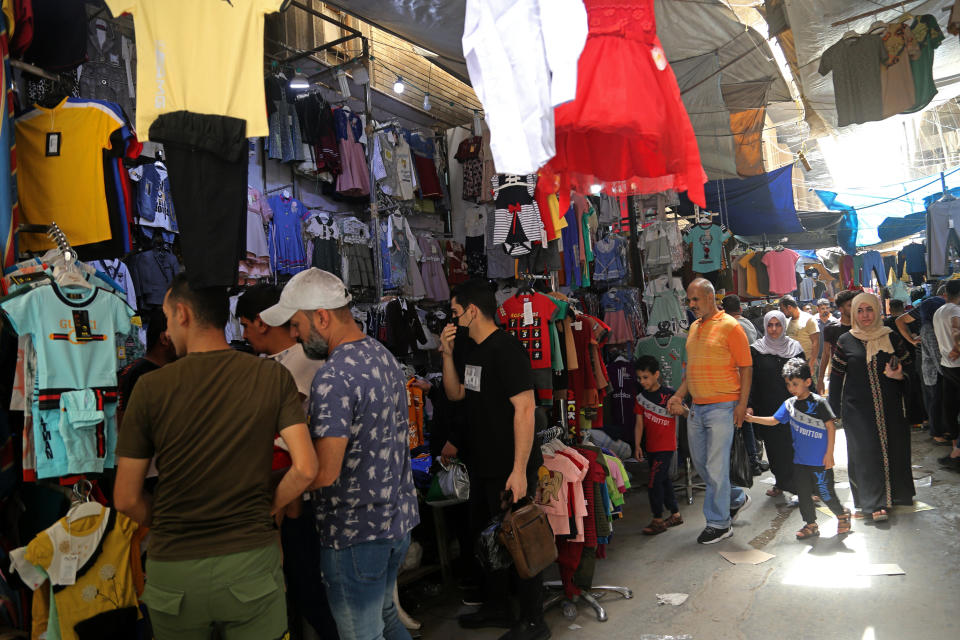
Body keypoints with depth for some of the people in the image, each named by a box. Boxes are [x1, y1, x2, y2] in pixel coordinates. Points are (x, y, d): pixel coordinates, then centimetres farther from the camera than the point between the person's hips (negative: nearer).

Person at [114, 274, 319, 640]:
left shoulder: (150, 387, -8)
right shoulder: (273, 377, -7)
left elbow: (126, 499, -3)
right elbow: (304, 468, -12)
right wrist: (271, 510, 5)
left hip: (173, 570, 1)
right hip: (251, 562, 0)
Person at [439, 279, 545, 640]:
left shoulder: (505, 348, -18)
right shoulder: (471, 351, 9)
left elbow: (525, 408, -23)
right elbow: (456, 394, 17)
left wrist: (519, 470, -25)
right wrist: (447, 354, 2)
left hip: (509, 469, -9)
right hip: (482, 465, 9)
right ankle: (497, 607, 38)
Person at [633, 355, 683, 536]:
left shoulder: (669, 394, -10)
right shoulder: (641, 397, 5)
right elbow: (639, 423, 7)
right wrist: (637, 446, 3)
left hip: (666, 446, -6)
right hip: (651, 447, 6)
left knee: (654, 482, -8)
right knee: (664, 480, 16)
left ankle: (658, 520, 4)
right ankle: (676, 514, 30)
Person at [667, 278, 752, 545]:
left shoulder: (730, 326, -7)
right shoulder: (694, 328, 14)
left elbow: (746, 367, -8)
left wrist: (742, 403, -13)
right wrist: (679, 395, 10)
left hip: (722, 407, -8)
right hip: (696, 407, 8)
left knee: (716, 466, -3)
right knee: (700, 463, 14)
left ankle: (719, 523, 10)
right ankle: (736, 498, 35)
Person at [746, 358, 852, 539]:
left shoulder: (818, 403, -12)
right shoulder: (789, 404, 4)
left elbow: (831, 426, -9)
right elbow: (774, 420, 10)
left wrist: (829, 454, -10)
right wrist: (751, 418, -2)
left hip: (820, 461, -5)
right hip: (800, 461, 5)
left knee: (825, 493, 4)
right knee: (803, 494, 10)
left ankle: (842, 514, 31)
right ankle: (811, 525, 24)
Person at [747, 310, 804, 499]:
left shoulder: (795, 347, 5)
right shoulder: (756, 350, 1)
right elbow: (751, 380, -1)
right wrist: (749, 405, -9)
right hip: (768, 408, 0)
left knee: (792, 446, -4)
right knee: (773, 446, 5)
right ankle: (780, 482, 18)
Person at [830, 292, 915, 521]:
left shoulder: (892, 338, 4)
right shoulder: (845, 341, 1)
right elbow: (837, 376, 3)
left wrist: (900, 375, -14)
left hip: (890, 405, 2)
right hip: (858, 408, -1)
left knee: (894, 447, 7)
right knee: (866, 451, -1)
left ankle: (897, 493, 28)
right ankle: (875, 502, 7)